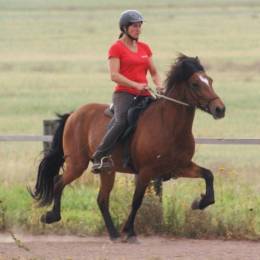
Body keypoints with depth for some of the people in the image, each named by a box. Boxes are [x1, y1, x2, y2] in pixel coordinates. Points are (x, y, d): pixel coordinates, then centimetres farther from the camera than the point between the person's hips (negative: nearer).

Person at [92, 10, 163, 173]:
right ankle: (100, 157, -31)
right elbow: (114, 75, -10)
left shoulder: (145, 48, 19)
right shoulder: (116, 48, 1)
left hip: (144, 95, 7)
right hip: (124, 93, -7)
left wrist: (159, 86, 1)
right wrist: (136, 85, -21)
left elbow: (154, 72, 23)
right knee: (122, 122, -32)